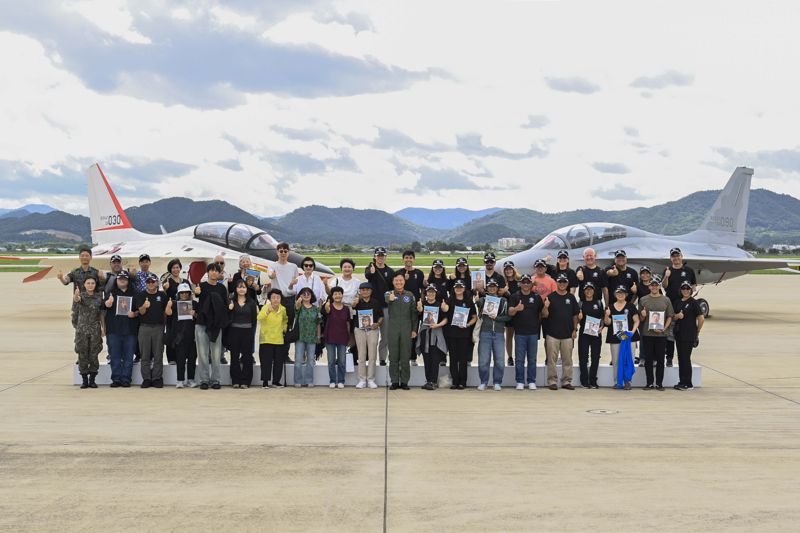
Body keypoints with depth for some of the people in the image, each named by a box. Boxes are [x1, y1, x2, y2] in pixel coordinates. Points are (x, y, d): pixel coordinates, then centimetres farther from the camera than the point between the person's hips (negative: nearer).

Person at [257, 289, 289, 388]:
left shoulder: (283, 309, 2)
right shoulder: (265, 307, -12)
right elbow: (259, 317, -34)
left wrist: (284, 327, 10)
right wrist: (268, 311, -52)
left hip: (279, 340, 5)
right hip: (266, 339, -5)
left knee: (279, 362, 7)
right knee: (266, 361, -7)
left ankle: (276, 381, 18)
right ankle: (265, 382, -1)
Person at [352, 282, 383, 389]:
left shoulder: (376, 302, 4)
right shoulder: (358, 302, 2)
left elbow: (381, 316, 10)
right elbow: (353, 305, -22)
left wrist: (378, 324, -10)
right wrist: (356, 300, -43)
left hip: (373, 330, 0)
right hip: (360, 330, 0)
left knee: (372, 356, 1)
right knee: (361, 356, 3)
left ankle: (371, 380, 7)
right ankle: (362, 380, 7)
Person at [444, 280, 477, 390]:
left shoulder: (469, 302, 6)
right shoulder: (450, 301, 9)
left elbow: (474, 317, 8)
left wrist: (467, 325, -7)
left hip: (464, 333, -1)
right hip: (451, 333, 1)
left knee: (463, 358, 0)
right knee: (453, 358, 2)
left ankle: (462, 382, 5)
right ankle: (455, 382, 7)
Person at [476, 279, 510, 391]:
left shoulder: (503, 301, 9)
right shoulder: (482, 300, 9)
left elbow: (508, 317, 3)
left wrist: (496, 317, -7)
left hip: (499, 332, 0)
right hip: (485, 332, 0)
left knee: (499, 360, -1)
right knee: (483, 360, -2)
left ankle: (497, 383, 10)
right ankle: (483, 382, 10)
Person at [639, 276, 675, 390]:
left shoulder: (666, 300, 6)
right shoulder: (643, 300, 7)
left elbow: (670, 317, 6)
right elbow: (640, 319, 12)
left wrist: (664, 328, -8)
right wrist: (643, 315, -11)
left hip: (661, 335, 0)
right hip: (647, 334, 0)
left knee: (660, 359, 3)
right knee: (648, 359, 3)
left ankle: (659, 383, 9)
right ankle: (649, 383, 11)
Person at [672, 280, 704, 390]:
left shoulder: (693, 302, -7)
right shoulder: (677, 302, 12)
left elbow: (701, 319, -10)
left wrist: (697, 332, -1)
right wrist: (677, 316, -6)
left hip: (689, 335, -7)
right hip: (679, 334, 7)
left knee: (686, 358, -6)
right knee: (681, 358, 9)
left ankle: (688, 384, 0)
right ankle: (682, 381, 16)